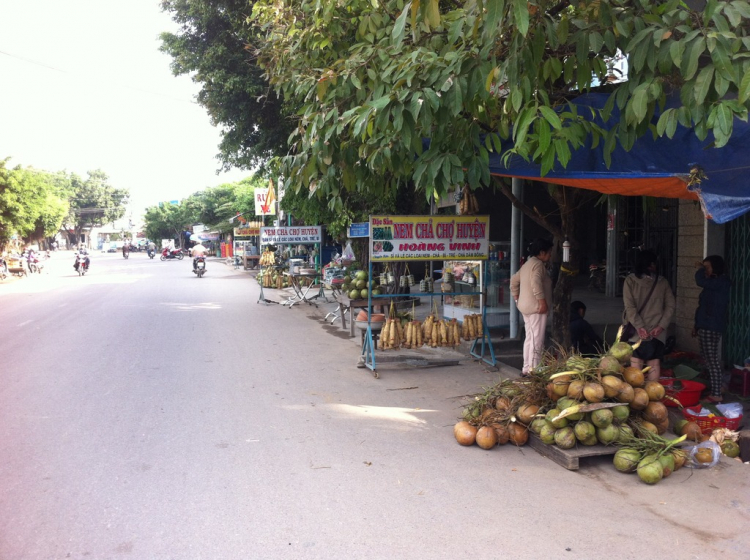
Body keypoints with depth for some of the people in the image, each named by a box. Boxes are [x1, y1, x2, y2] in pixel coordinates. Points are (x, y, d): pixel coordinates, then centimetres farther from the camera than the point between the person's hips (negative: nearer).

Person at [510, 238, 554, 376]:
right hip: (536, 307, -10)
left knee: (529, 338, 13)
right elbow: (536, 284, -25)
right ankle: (533, 370, -7)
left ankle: (526, 368, 17)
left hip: (525, 306, 10)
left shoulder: (527, 264, 18)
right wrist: (543, 302, -24)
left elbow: (514, 281, 22)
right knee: (537, 339, -7)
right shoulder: (538, 264, -12)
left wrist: (517, 299, 23)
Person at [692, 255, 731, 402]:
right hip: (705, 326, 10)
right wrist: (697, 325, 22)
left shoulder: (721, 282, -13)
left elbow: (700, 281, -30)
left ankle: (716, 394, -5)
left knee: (712, 360, -8)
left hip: (712, 327, -10)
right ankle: (717, 387, 23)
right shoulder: (712, 284, 16)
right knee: (709, 359, 14)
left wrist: (699, 269, -10)